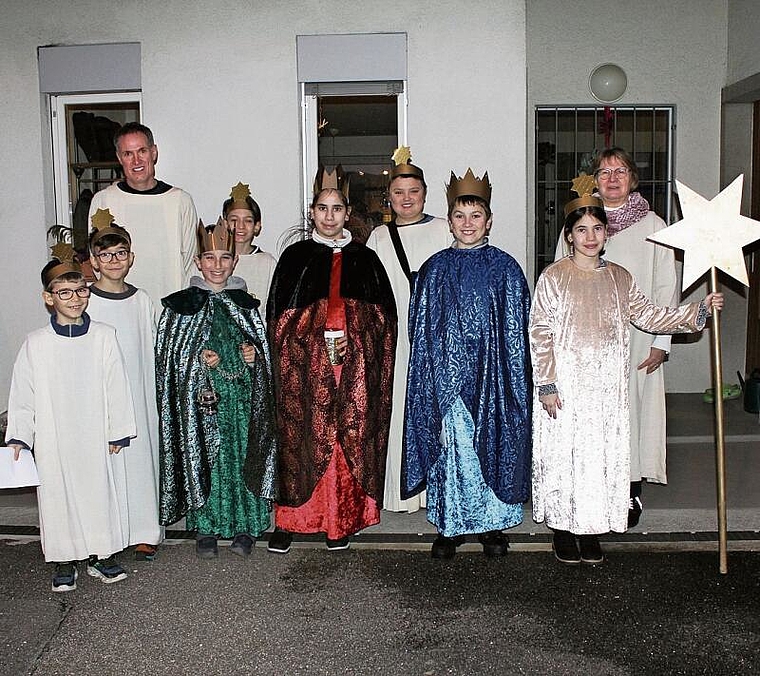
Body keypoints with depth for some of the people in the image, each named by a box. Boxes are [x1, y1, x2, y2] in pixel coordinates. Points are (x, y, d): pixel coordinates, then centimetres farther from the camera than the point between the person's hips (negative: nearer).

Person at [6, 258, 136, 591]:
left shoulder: (103, 336, -3)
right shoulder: (36, 343, -3)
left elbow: (117, 387, -1)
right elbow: (22, 393, 3)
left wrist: (118, 432, -1)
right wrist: (18, 436, 1)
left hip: (96, 438, 0)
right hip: (54, 441, 0)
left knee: (101, 493, 10)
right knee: (58, 497, 8)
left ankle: (102, 555, 27)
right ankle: (65, 562, 25)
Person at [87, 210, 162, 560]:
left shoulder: (142, 301, 7)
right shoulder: (84, 302, -2)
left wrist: (153, 397, 9)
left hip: (139, 394, 2)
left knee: (142, 455, 4)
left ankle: (145, 532, 16)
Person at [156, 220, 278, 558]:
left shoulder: (245, 303, 8)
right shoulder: (181, 305, 1)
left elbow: (264, 348, 14)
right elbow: (167, 355, 1)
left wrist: (254, 356, -7)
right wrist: (197, 360, -14)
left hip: (241, 397, 2)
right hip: (199, 399, -2)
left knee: (243, 457, 4)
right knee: (203, 458, 2)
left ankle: (246, 527, 18)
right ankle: (205, 528, 17)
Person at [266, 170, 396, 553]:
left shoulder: (365, 259, 11)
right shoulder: (295, 257, 8)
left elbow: (384, 314, 7)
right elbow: (279, 316, 4)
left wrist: (353, 339, -8)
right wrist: (314, 342, -9)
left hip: (356, 367, 1)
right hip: (305, 365, -1)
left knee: (350, 440, 2)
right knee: (302, 438, -1)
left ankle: (341, 521, 13)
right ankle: (288, 520, 9)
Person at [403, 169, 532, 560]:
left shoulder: (505, 268, 3)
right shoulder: (434, 269, 6)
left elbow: (516, 330, 2)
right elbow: (420, 329, 6)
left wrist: (513, 379, -3)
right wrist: (432, 381, 1)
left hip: (491, 377, 0)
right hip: (445, 378, 1)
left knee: (492, 443, 4)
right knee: (448, 445, 3)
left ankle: (493, 526, 20)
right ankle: (449, 526, 16)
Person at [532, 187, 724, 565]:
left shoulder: (619, 278, 9)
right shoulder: (553, 277, -5)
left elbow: (650, 317, 9)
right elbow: (540, 333, -7)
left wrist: (700, 310, 0)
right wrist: (546, 385, -12)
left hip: (608, 388, 4)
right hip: (565, 387, -4)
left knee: (604, 455, 8)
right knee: (564, 456, 2)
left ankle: (591, 530, 22)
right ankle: (563, 531, 19)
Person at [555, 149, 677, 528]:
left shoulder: (653, 227, 3)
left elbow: (666, 288, 2)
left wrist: (660, 342, -4)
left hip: (636, 342, -1)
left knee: (632, 409, 2)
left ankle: (631, 491, 15)